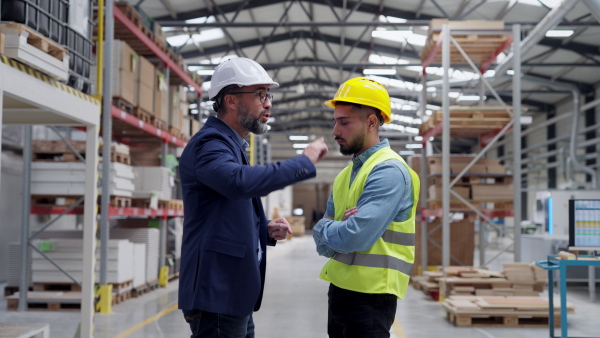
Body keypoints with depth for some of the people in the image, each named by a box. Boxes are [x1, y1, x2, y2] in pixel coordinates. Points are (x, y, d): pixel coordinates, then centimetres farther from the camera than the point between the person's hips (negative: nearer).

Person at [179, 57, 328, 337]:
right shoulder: (209, 143, -12)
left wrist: (267, 230, 7)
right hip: (216, 294, -10)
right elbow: (240, 182, -35)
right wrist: (304, 161, -24)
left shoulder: (233, 145, 19)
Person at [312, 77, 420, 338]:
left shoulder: (389, 172, -14)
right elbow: (324, 245, 9)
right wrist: (335, 228, -12)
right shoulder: (344, 176, 12)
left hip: (369, 296, -8)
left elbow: (354, 238, -24)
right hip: (340, 289, 8)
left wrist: (323, 228, -4)